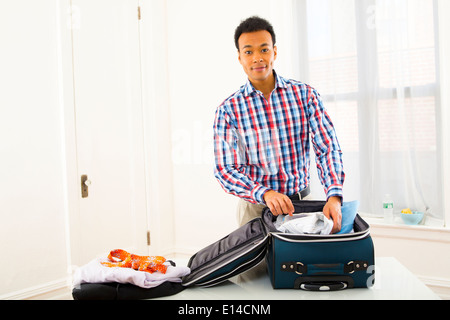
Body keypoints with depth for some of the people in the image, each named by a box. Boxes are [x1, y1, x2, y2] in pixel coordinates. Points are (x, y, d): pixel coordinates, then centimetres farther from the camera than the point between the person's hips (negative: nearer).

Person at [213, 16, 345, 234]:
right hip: (255, 207, -1)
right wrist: (265, 193, -28)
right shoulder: (228, 110, -6)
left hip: (302, 202, 2)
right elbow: (225, 170, -11)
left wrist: (334, 196, -24)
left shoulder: (304, 95, -1)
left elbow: (327, 148, -7)